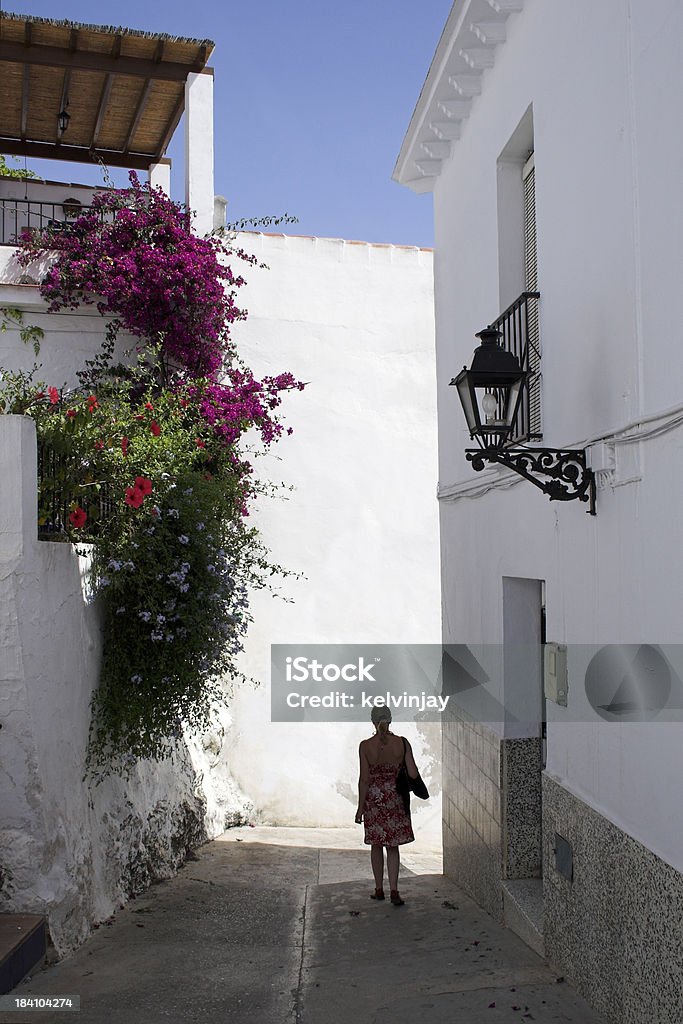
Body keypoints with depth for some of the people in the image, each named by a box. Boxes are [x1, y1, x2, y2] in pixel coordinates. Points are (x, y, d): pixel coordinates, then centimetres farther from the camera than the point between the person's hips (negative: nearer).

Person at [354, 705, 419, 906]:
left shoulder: (365, 746, -10)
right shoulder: (402, 743, -7)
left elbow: (364, 779, -9)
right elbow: (413, 774, -7)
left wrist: (360, 807, -2)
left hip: (374, 797, -1)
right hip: (395, 797, 1)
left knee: (376, 845, 15)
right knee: (393, 846, 9)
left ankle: (379, 889, 22)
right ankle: (394, 891, -2)